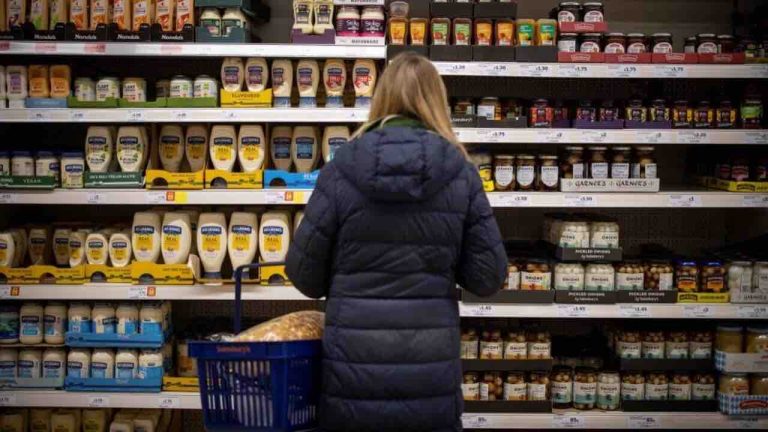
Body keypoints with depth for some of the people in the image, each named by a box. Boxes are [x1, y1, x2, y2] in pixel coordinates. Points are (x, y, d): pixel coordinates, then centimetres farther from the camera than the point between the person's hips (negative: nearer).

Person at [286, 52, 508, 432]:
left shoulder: (342, 169, -5)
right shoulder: (461, 173, -2)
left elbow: (303, 273, -2)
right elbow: (488, 277, -1)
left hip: (354, 363, 0)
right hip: (431, 368, 1)